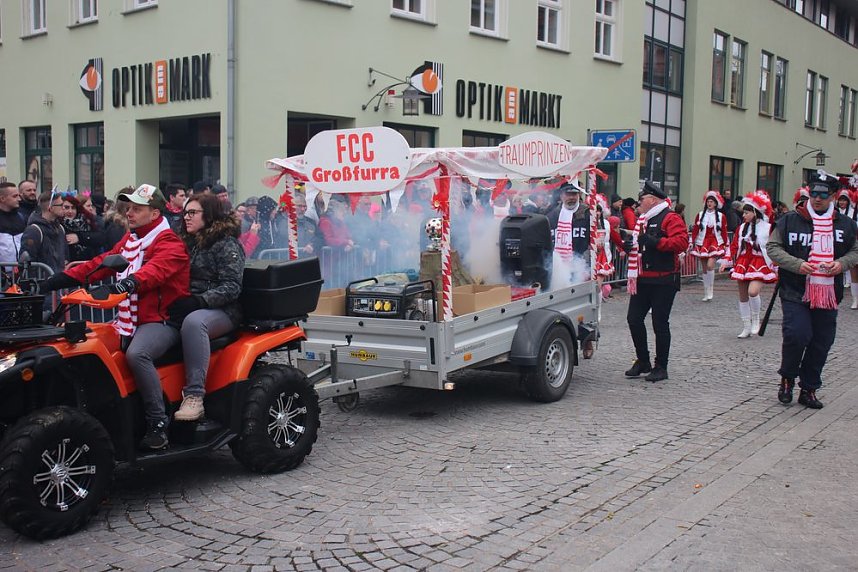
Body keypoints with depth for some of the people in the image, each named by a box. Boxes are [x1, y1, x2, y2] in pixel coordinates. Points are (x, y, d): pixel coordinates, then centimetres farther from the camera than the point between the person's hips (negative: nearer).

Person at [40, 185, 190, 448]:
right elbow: (101, 263, 12)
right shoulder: (129, 239, 18)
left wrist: (126, 284, -47)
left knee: (136, 353, -34)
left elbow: (154, 271, -29)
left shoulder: (170, 244, -9)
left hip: (161, 320, -9)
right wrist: (59, 279, 3)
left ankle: (158, 424, -24)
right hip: (129, 319, 9)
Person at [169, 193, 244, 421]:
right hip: (183, 308, 7)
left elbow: (232, 287, -11)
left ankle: (194, 396, -42)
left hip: (221, 311, -7)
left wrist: (200, 300, -24)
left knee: (193, 322, -39)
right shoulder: (187, 243, 22)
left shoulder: (227, 245, -1)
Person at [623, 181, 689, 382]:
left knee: (660, 323, -2)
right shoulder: (642, 220, 17)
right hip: (642, 280, 8)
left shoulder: (670, 218, -9)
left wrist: (654, 241, -28)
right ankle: (642, 361, 20)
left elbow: (681, 242, -22)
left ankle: (661, 367, 8)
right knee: (634, 318, 5)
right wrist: (629, 244, 7)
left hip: (663, 281, -8)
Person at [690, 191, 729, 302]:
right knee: (704, 269, 6)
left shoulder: (721, 216, 3)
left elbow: (724, 232, 6)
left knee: (710, 265, -21)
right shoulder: (700, 215, 5)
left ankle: (710, 291, -9)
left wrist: (725, 245, 6)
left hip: (715, 243, -2)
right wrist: (692, 242, -2)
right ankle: (706, 294, 15)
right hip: (702, 244, 2)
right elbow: (694, 230, 4)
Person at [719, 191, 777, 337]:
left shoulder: (768, 228, -5)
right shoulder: (742, 228, 8)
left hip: (760, 264, -5)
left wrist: (777, 267, -3)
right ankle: (746, 327, 19)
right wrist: (726, 261, 9)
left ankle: (756, 320, 0)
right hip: (743, 264, 5)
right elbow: (733, 246, 14)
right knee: (743, 296, 7)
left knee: (753, 291, -26)